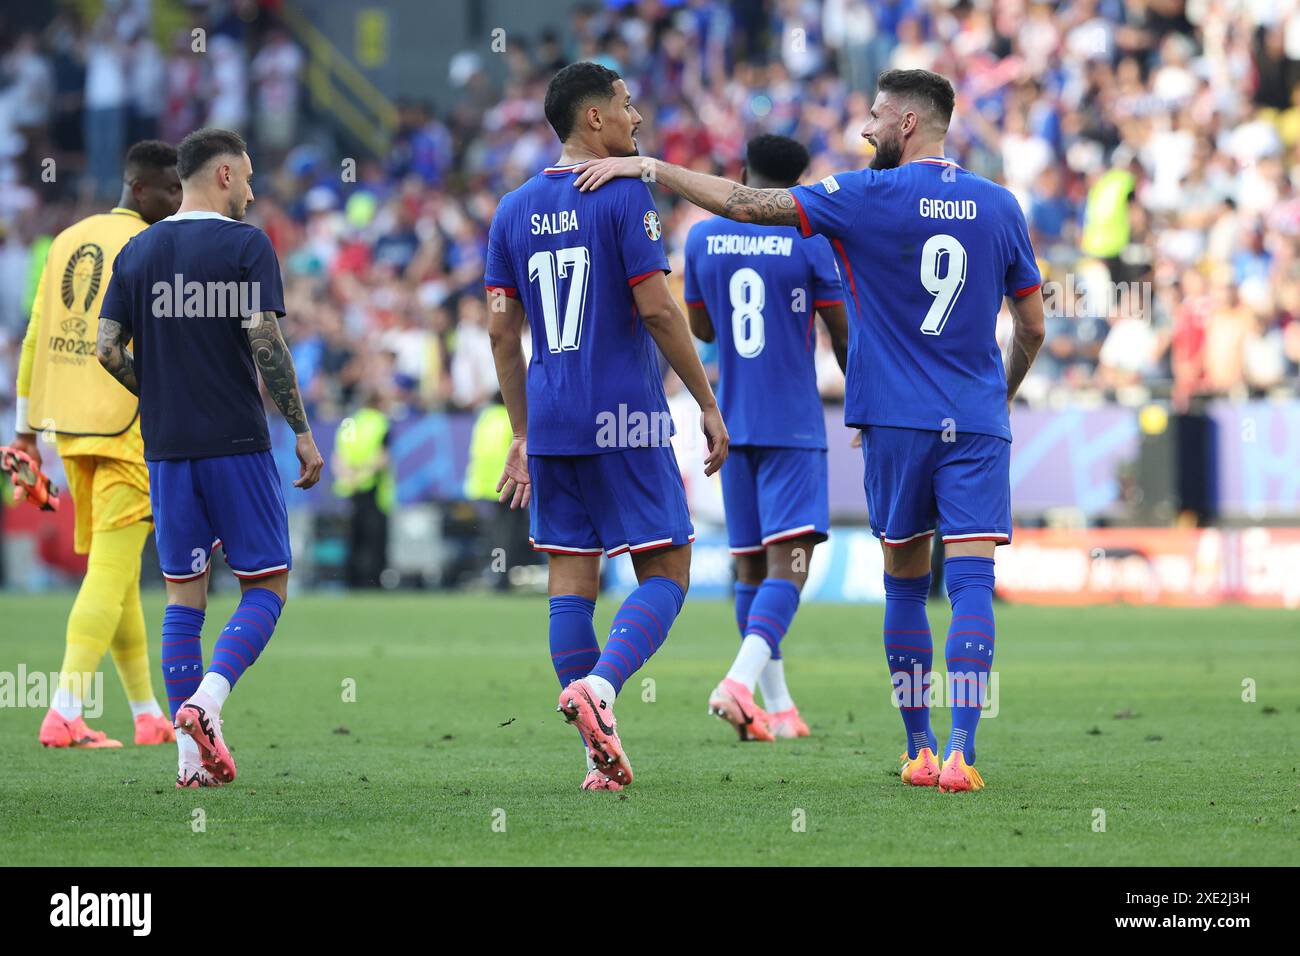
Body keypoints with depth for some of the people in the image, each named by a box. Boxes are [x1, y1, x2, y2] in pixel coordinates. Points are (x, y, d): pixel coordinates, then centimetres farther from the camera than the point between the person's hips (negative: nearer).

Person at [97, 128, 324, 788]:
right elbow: (266, 345, -13)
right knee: (265, 585, 5)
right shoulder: (246, 246, -6)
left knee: (183, 594, 8)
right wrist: (302, 431, -7)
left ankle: (191, 756, 4)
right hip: (237, 444, -5)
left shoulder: (137, 251, 8)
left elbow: (108, 349, 4)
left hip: (166, 447, 5)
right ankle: (206, 701, -18)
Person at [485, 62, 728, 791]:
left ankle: (601, 757, 4)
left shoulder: (514, 210, 11)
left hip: (550, 423, 6)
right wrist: (709, 403, -5)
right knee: (665, 573, 0)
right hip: (625, 418, -6)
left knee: (571, 579, 6)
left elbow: (502, 331, 12)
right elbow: (656, 308, -13)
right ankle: (600, 685, -25)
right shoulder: (625, 195, -8)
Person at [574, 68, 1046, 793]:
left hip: (897, 420, -1)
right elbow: (1033, 328, 11)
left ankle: (919, 752, 16)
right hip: (979, 422, 1)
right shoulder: (998, 205, 5)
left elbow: (745, 203, -9)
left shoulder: (869, 197, -6)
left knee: (906, 583, 12)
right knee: (972, 580, -6)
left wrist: (647, 167, -3)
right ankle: (960, 754, -18)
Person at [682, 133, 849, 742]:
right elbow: (844, 335, -3)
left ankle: (777, 707, 16)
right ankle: (740, 682, -30)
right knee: (789, 562, -10)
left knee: (751, 565, 11)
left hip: (732, 423, 4)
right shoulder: (810, 241, -7)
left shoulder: (702, 239, 3)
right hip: (795, 427, -4)